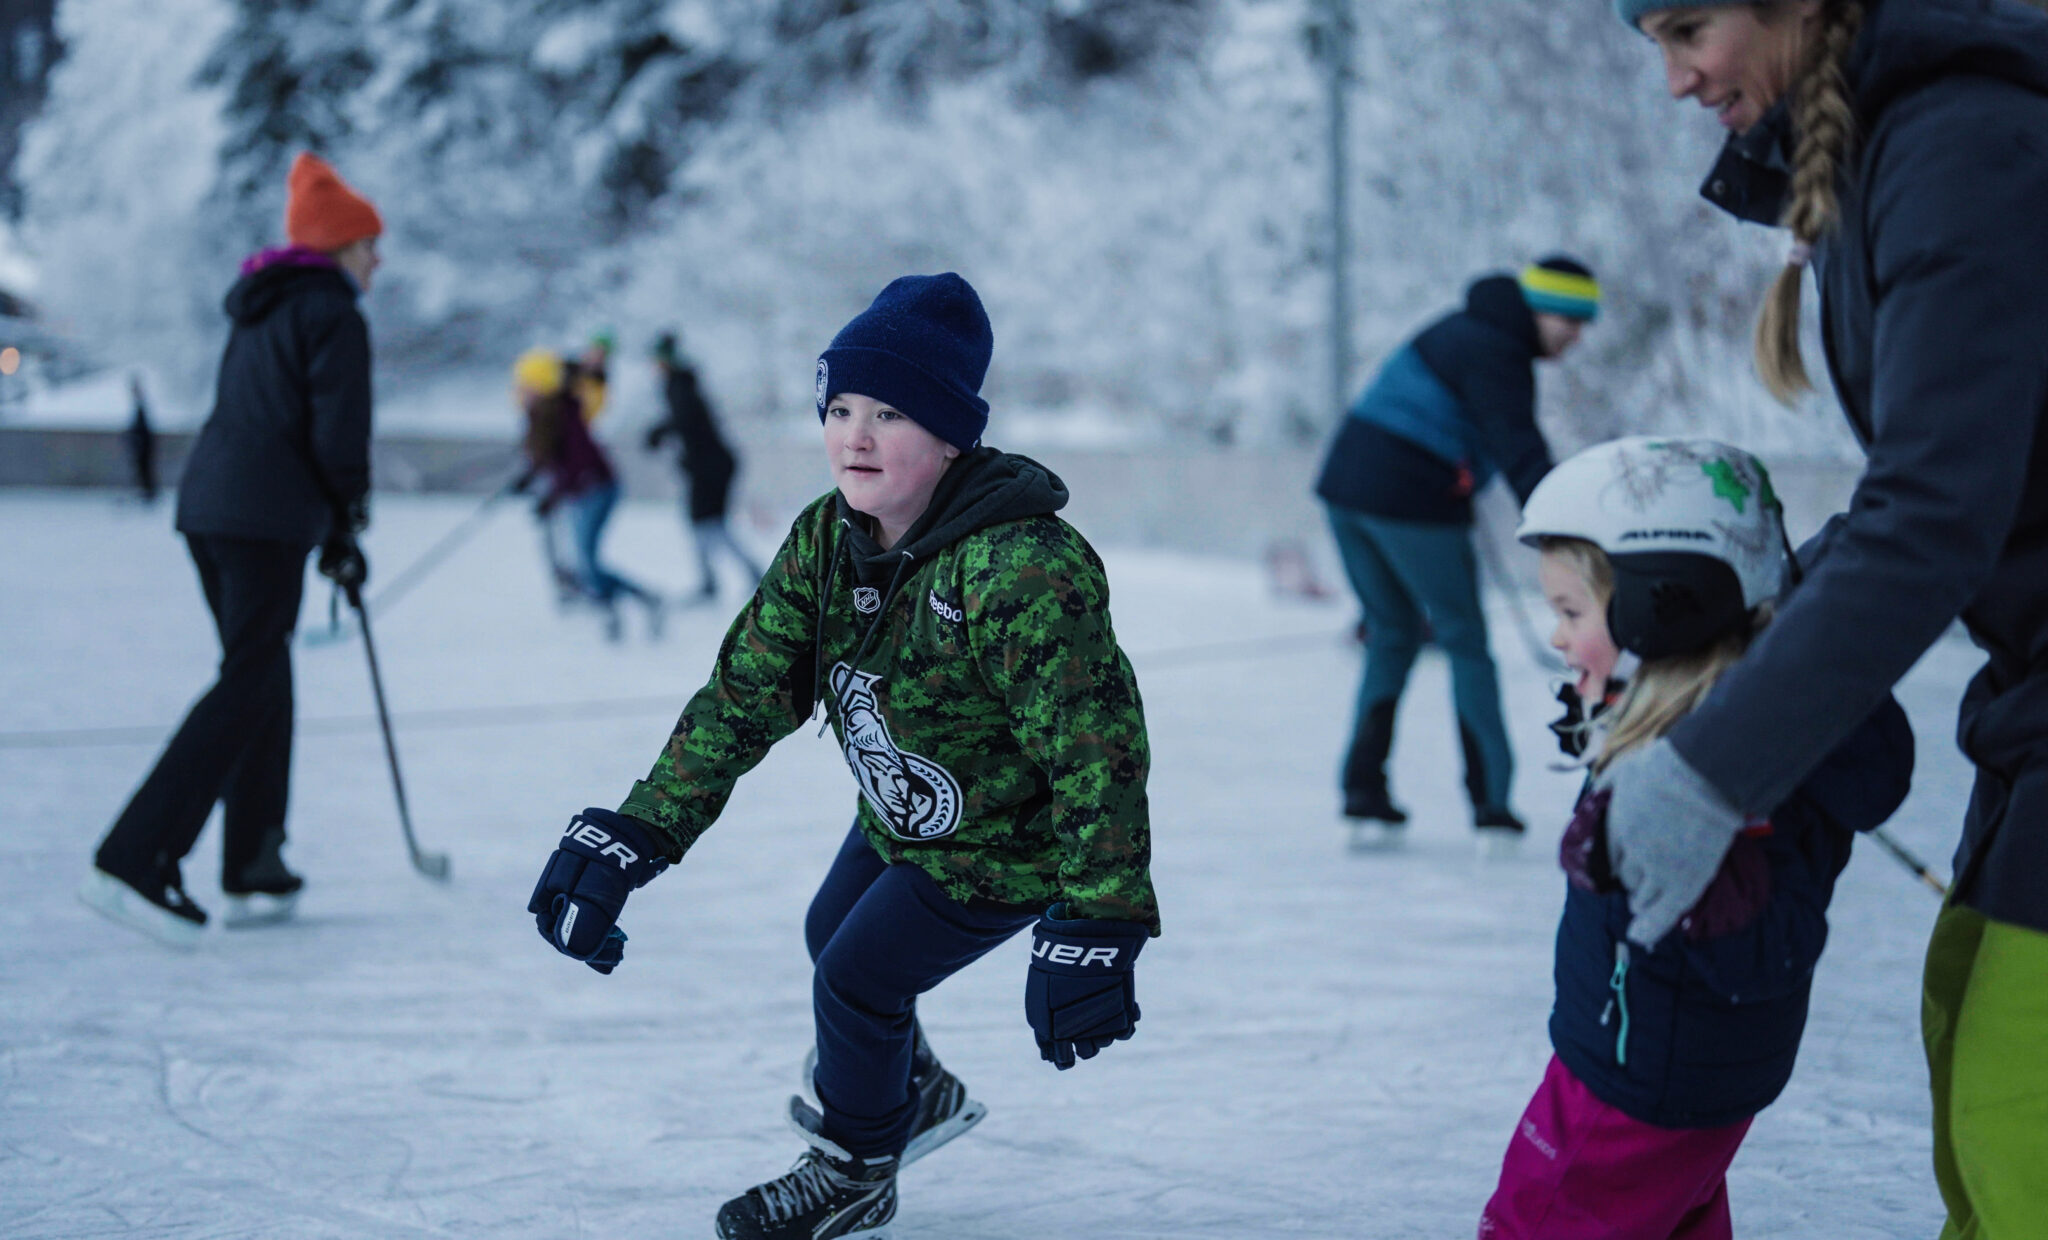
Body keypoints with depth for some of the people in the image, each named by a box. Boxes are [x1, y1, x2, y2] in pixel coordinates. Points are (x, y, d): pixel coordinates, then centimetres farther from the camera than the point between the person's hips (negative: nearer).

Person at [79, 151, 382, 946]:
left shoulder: (260, 311, 21)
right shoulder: (333, 316, -6)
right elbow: (338, 434, -13)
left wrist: (329, 526, 20)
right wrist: (345, 529, 3)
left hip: (206, 502, 9)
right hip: (269, 519, -9)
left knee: (264, 677, 17)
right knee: (247, 688, -10)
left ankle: (254, 873, 19)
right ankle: (132, 862, -21)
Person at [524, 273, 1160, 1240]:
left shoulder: (1023, 569, -36)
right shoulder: (826, 541, -12)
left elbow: (1096, 746, -36)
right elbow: (745, 693, -10)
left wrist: (1099, 928, -41)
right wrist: (636, 833, -18)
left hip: (1006, 850, -8)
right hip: (900, 820, 8)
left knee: (857, 980, -5)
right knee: (833, 936, 24)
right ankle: (916, 1093, 54)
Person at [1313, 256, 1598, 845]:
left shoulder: (1465, 330, 19)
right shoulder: (1493, 353, -12)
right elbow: (1520, 453, -25)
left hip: (1345, 483, 9)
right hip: (1410, 502, -9)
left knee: (1392, 634, 20)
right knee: (1464, 642, 2)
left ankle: (1361, 785, 16)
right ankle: (1490, 798, 3)